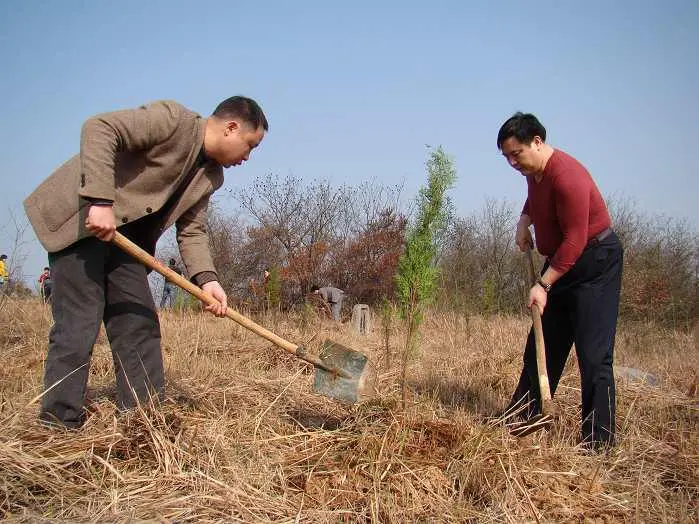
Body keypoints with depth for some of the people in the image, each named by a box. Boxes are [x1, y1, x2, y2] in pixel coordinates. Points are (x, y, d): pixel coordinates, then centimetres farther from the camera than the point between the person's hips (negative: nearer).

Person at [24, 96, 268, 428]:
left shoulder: (211, 176, 8)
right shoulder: (173, 119, -16)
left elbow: (191, 230, 7)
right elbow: (100, 128, -25)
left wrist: (206, 277, -11)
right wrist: (100, 200, -32)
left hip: (122, 235, 9)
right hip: (80, 218, -8)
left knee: (140, 326, 4)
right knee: (78, 325, -11)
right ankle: (58, 426, -2)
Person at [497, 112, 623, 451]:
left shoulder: (566, 176, -25)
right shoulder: (534, 172, 4)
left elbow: (575, 241, -26)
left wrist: (544, 284, -26)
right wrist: (524, 220, 7)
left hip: (596, 262, -9)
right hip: (560, 261, 10)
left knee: (594, 356, -10)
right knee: (541, 346, 13)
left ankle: (598, 442, -2)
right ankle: (521, 421, 23)